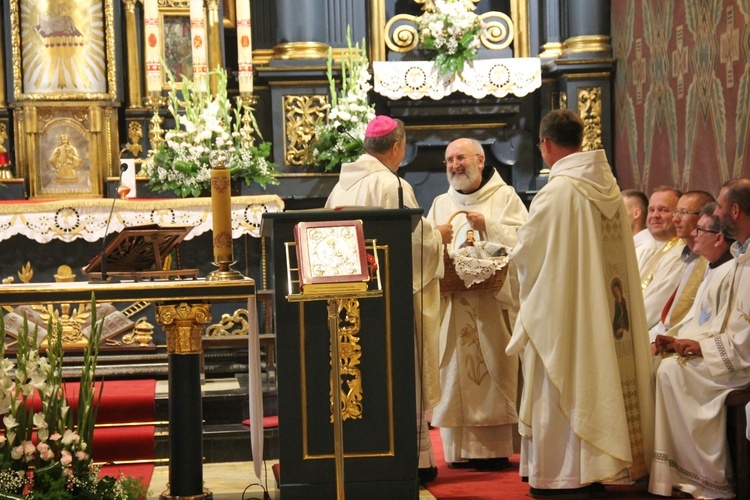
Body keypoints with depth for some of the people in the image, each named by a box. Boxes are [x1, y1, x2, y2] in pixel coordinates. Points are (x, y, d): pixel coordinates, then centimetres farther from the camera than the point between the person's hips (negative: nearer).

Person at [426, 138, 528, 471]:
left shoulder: (504, 197, 6)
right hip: (452, 300, 4)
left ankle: (494, 448, -1)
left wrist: (487, 226, -16)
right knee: (456, 372, 0)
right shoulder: (441, 204, 19)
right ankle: (461, 448, 5)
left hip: (492, 299, -4)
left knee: (493, 370, -5)